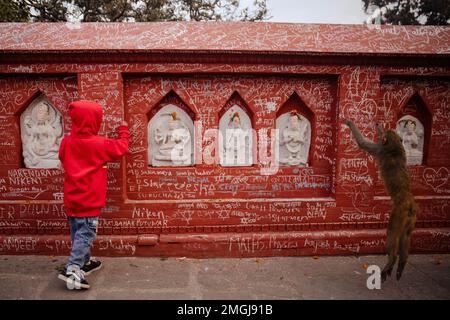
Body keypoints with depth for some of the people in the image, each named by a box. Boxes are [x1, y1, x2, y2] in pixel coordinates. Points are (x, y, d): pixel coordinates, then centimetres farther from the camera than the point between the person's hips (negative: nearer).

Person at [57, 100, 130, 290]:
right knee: (85, 235, -4)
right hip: (88, 200, -7)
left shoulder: (67, 142, 3)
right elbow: (121, 148, -2)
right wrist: (124, 131, 12)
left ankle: (84, 263, 31)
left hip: (72, 198, 7)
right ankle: (72, 271, -9)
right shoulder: (98, 144, -14)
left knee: (78, 234, 17)